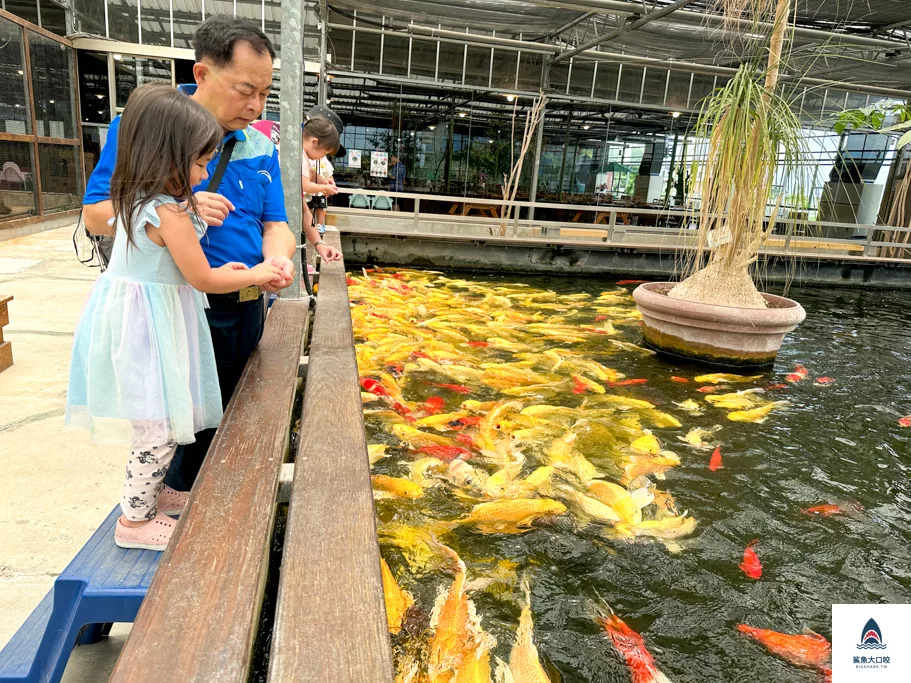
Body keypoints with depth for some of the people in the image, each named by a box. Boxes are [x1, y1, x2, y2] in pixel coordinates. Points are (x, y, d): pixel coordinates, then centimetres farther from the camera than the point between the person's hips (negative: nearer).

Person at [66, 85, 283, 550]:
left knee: (154, 421, 20)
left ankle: (150, 491, 36)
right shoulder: (171, 215, -22)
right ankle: (135, 520, 14)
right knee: (162, 424, 0)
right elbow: (203, 280, -15)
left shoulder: (134, 201, 8)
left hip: (134, 316, 10)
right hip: (150, 325, -9)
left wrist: (218, 269, 12)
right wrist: (255, 275, -2)